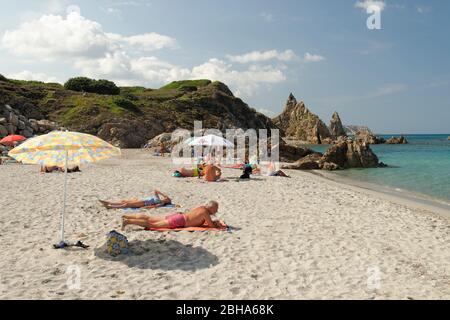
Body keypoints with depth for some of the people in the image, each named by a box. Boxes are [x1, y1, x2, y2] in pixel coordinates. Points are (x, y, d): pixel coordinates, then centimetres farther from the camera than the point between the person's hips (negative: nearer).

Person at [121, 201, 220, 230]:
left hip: (177, 216, 8)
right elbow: (212, 226, -13)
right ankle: (128, 221, -17)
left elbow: (201, 221, 29)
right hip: (178, 221, -8)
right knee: (151, 224, -11)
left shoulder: (202, 208, 15)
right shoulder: (205, 212, -11)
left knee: (149, 218, 10)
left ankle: (125, 216, 13)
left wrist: (214, 222, 19)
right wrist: (215, 224, 7)